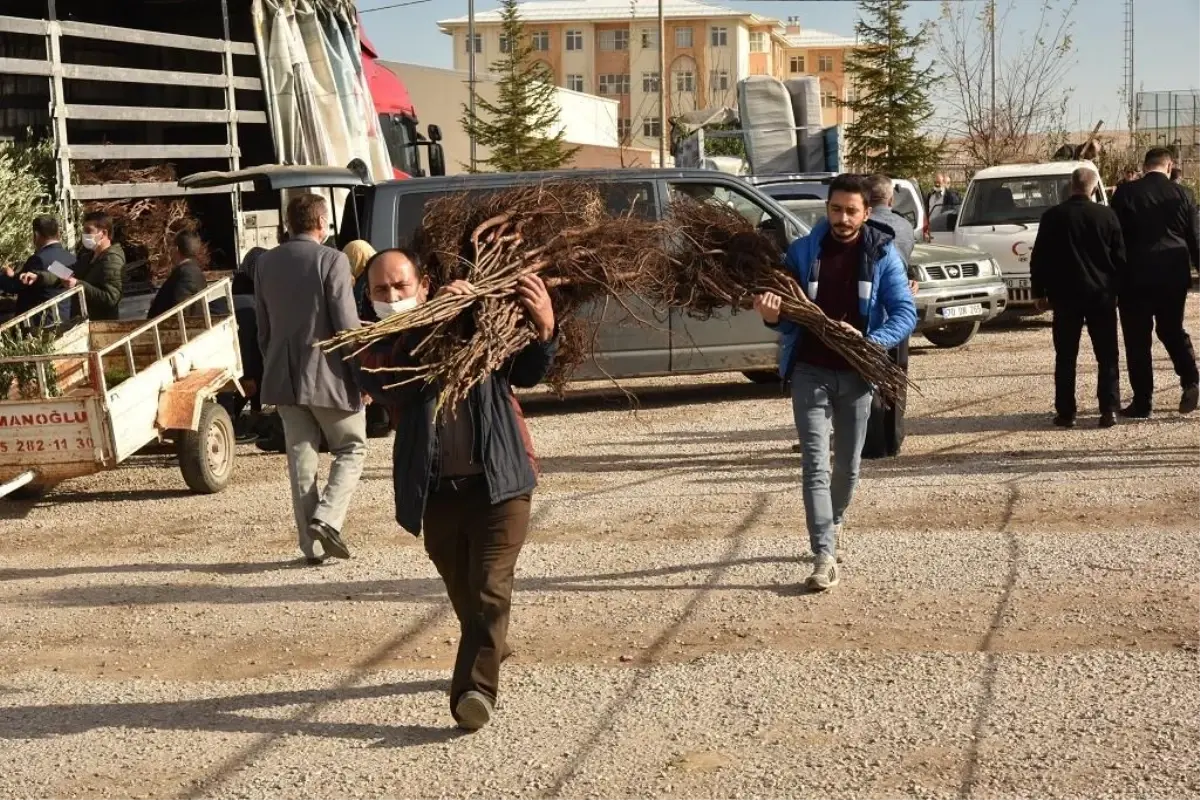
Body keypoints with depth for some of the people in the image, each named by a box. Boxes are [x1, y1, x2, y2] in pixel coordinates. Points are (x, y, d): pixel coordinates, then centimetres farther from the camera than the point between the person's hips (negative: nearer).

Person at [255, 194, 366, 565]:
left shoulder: (265, 263, 6)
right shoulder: (332, 260, -12)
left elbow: (262, 326, 12)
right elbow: (346, 324, -14)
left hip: (284, 378, 5)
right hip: (327, 375, -5)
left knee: (301, 458, 9)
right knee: (352, 448, 11)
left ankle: (311, 544, 10)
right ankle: (326, 519, -7)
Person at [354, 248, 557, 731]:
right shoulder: (376, 349, 3)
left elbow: (526, 374, 4)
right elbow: (394, 382, -19)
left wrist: (544, 330, -17)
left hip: (498, 479, -3)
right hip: (436, 489, 3)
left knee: (489, 589, -11)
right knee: (462, 591, 18)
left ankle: (476, 687, -8)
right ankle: (491, 653, 43)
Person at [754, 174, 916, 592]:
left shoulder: (882, 255, -3)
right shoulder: (802, 252, -1)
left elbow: (906, 314, -8)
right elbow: (788, 315, 5)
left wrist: (870, 341, -26)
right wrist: (772, 316, -19)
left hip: (856, 373, 1)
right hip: (810, 370, -1)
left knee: (848, 465, 14)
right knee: (816, 464, -10)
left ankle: (831, 526, 39)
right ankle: (824, 555, -12)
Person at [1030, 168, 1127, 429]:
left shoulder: (1052, 217, -4)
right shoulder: (1107, 216, -3)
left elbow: (1038, 259, -1)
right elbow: (1120, 258, 2)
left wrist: (1040, 292, 8)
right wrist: (1118, 289, 12)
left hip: (1065, 295, 0)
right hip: (1102, 294, 0)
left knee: (1066, 357, 6)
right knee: (1107, 356, 7)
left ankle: (1065, 412, 5)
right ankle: (1109, 409, 0)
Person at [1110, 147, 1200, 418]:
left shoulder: (1126, 193, -4)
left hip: (1136, 275, -3)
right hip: (1173, 274, 3)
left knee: (1137, 338, 3)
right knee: (1172, 329, 21)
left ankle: (1142, 402, 4)